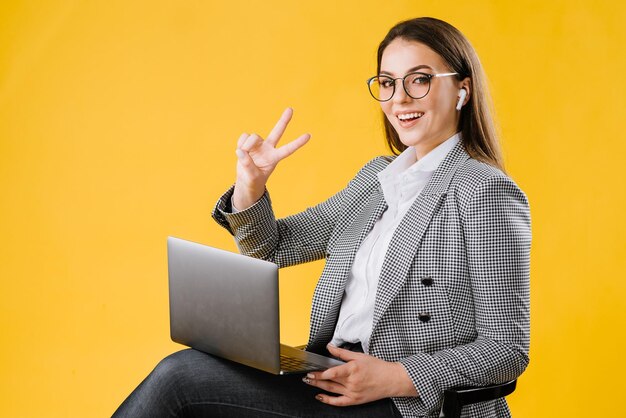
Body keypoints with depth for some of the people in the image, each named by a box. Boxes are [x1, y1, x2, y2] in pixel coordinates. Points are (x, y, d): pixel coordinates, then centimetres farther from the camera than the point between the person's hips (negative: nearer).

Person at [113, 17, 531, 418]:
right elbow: (275, 247, 17)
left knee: (182, 375, -16)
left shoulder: (488, 193, -10)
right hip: (333, 375, 7)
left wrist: (394, 378, -23)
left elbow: (508, 348, -12)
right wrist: (250, 185, -3)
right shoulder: (378, 175, 15)